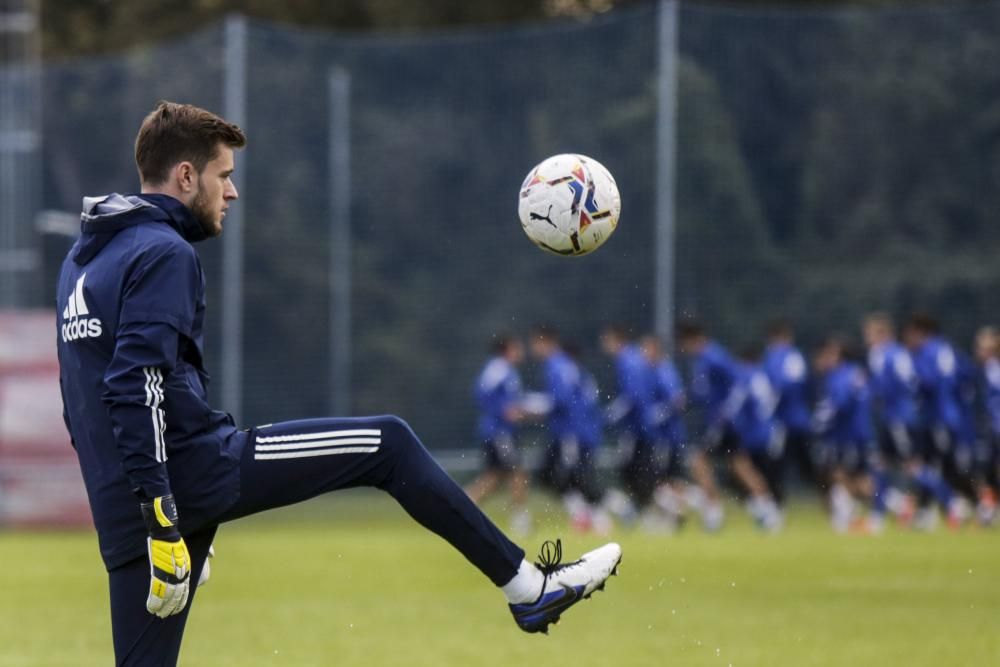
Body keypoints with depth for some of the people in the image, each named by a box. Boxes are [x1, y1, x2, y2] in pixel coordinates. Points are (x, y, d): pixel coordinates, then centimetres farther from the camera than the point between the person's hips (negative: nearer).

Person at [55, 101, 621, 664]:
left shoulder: (84, 259, 19)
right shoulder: (162, 254, -10)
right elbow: (137, 388, -22)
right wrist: (162, 520, -25)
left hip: (119, 506, 9)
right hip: (197, 468, -9)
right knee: (388, 444, 3)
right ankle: (528, 587, 6)